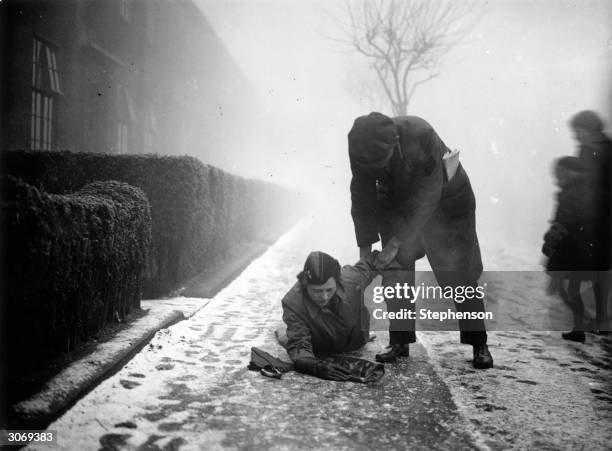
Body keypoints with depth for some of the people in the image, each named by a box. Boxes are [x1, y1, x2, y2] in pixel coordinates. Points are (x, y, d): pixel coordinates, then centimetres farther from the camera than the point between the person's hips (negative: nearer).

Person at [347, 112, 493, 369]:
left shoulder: (421, 135, -38)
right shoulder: (361, 147, -24)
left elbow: (426, 197, -32)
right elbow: (362, 198, -12)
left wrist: (396, 242, -29)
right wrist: (365, 247, -12)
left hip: (444, 199, -3)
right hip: (396, 201, 4)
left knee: (459, 273, -4)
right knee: (395, 272, -3)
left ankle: (479, 344, 7)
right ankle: (400, 341, 8)